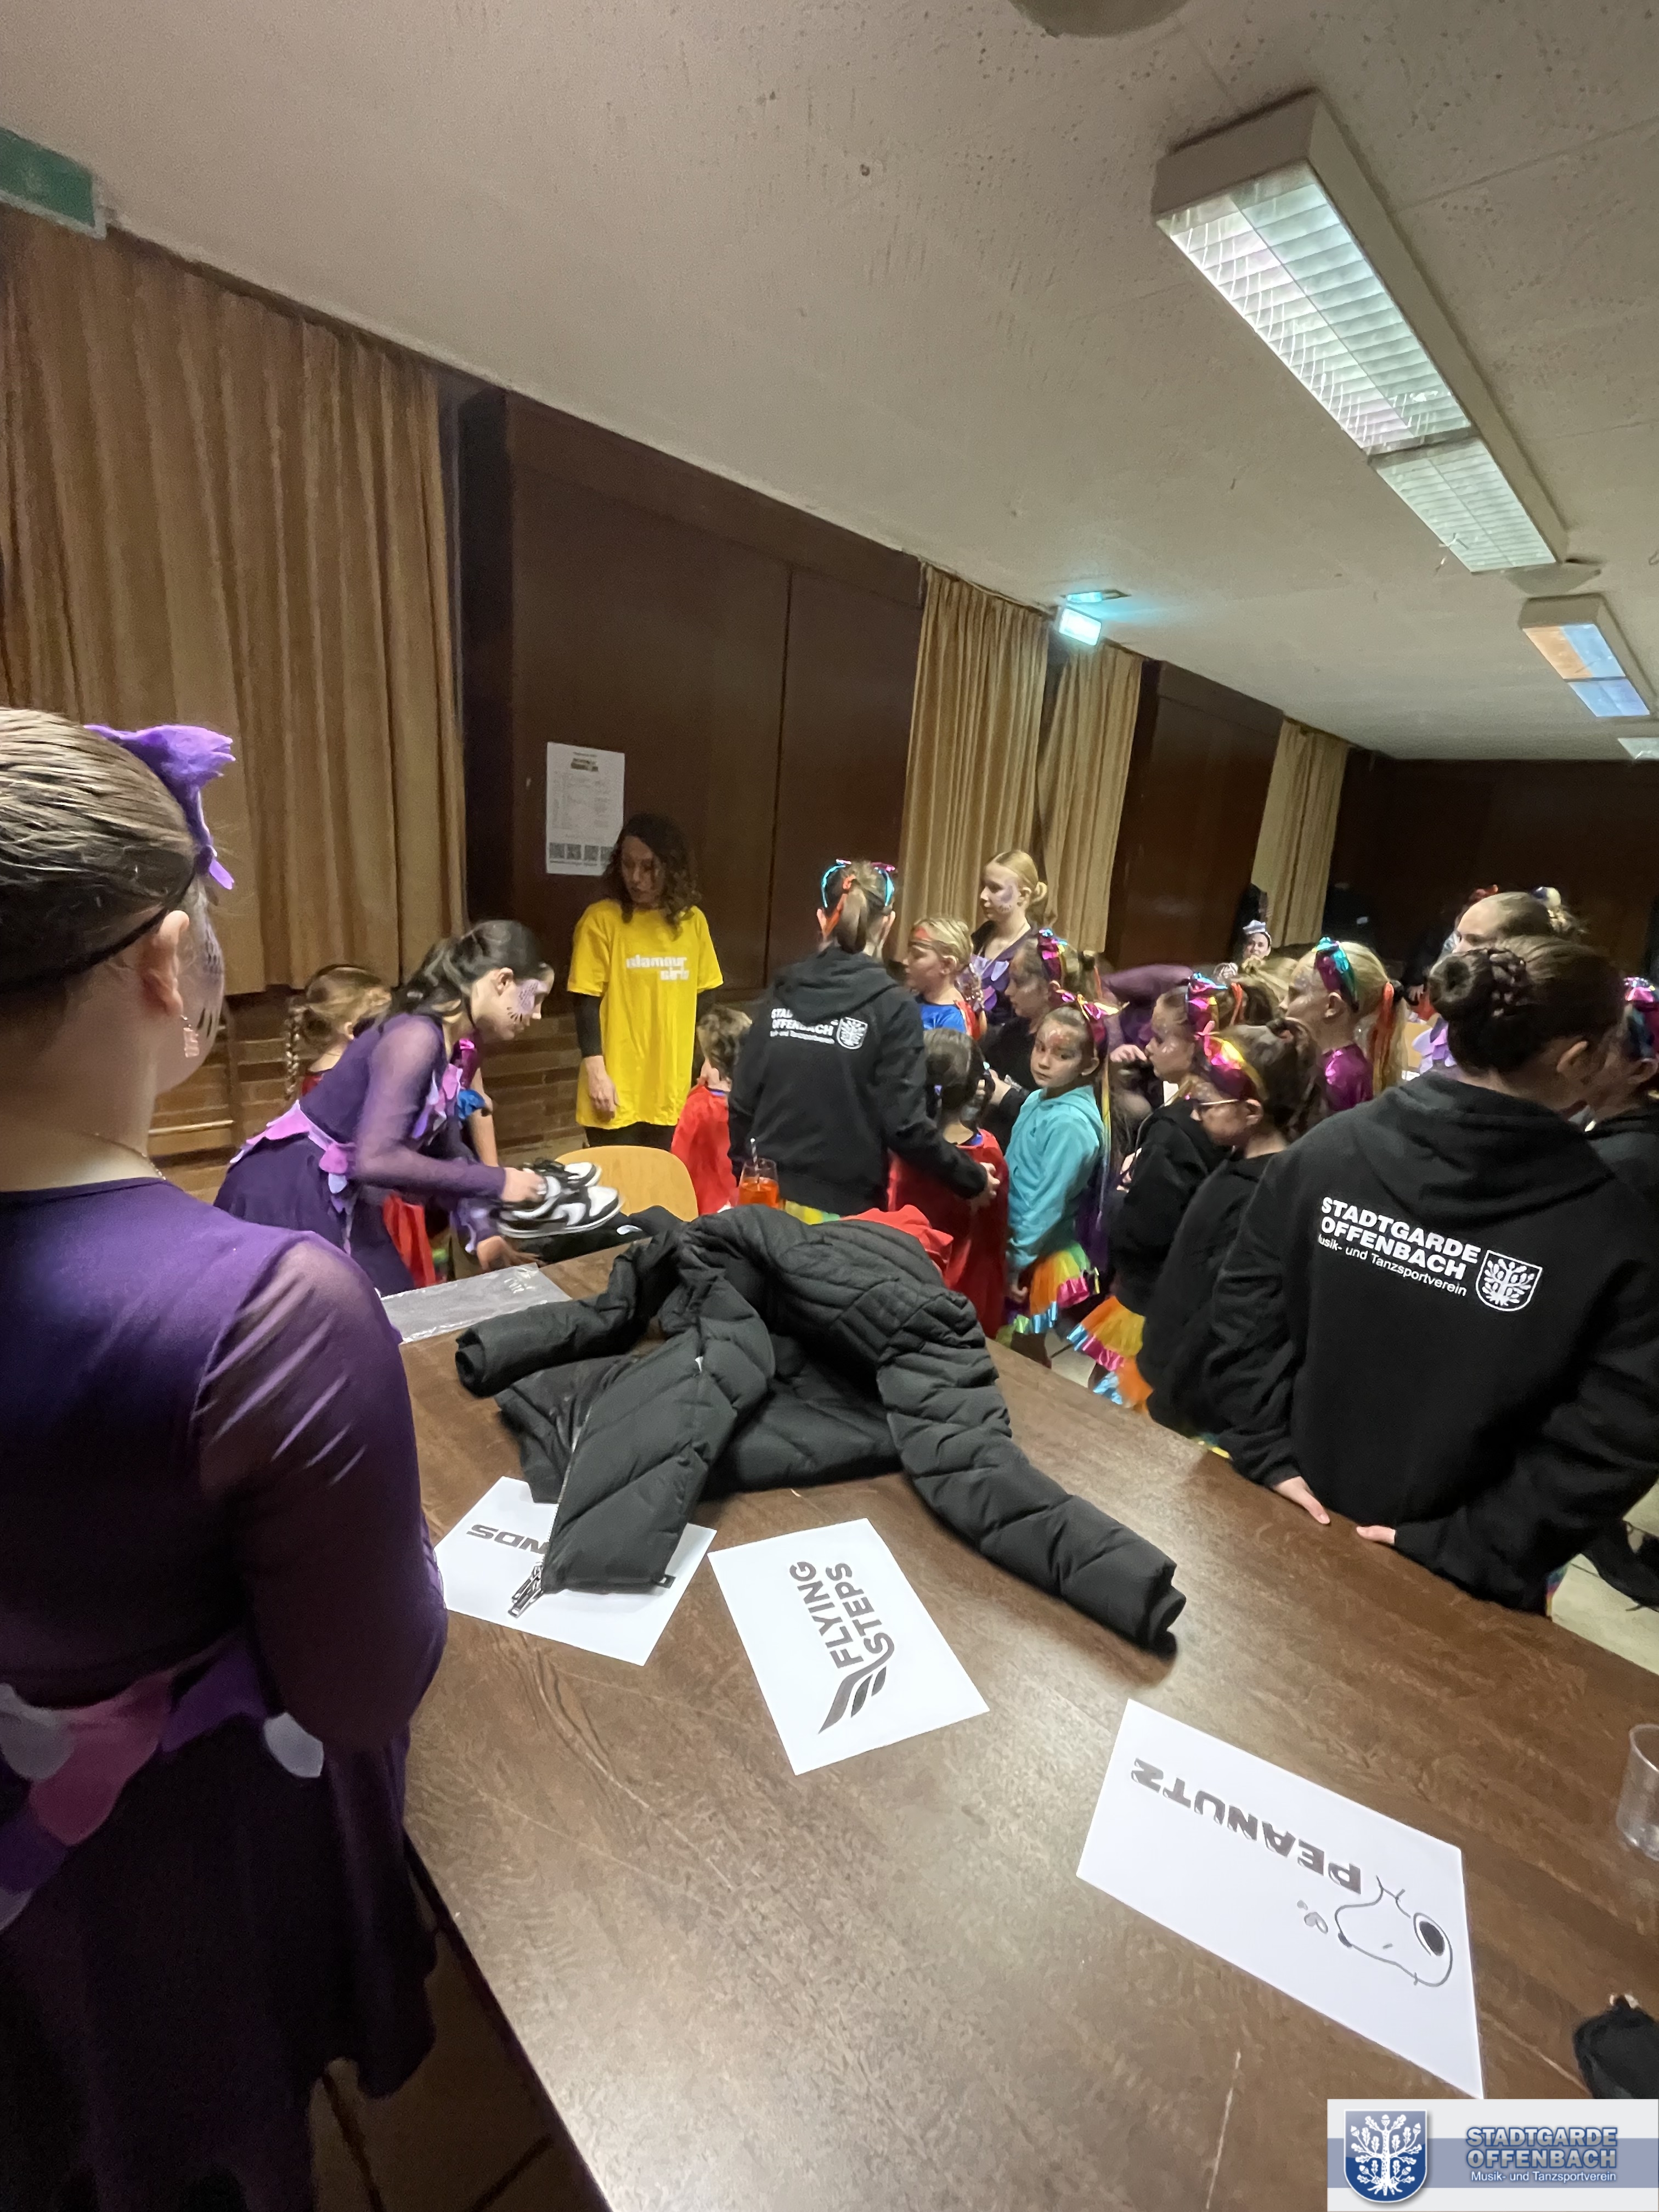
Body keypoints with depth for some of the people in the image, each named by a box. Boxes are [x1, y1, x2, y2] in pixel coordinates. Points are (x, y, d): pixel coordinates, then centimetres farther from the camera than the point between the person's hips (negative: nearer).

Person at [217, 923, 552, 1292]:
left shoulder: (449, 1048, 2)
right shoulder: (416, 1038, -26)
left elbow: (445, 1149, 10)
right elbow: (375, 1159, -35)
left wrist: (482, 1231, 1)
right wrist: (495, 1182, -29)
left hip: (338, 1198, 9)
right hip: (286, 1199, -9)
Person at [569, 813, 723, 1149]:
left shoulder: (692, 921, 4)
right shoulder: (601, 920, -8)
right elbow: (587, 1002, -9)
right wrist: (596, 1073, -14)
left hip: (672, 1088, 4)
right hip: (618, 1090, -4)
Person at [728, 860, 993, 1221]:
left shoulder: (783, 991, 2)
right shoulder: (892, 1007, -10)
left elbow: (742, 1104, 4)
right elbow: (905, 1124, -13)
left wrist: (743, 1173, 19)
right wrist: (973, 1180, 0)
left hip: (768, 1194, 4)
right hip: (842, 1210, -4)